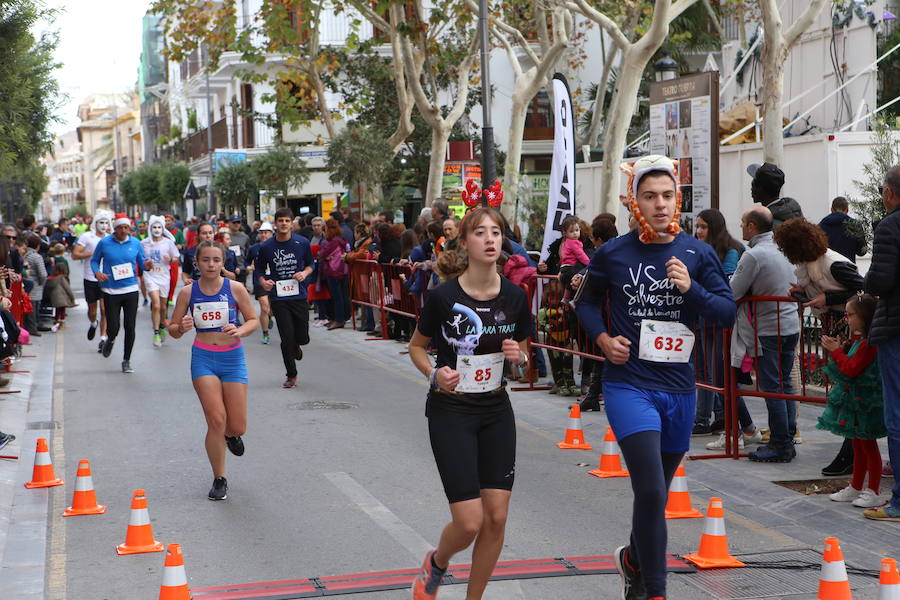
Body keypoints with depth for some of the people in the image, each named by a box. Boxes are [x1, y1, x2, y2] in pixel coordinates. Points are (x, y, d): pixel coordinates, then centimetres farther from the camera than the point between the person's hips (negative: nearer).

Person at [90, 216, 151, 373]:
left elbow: (141, 261, 11)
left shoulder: (135, 243, 3)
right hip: (110, 291, -1)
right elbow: (94, 260, 9)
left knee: (130, 327, -1)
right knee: (113, 328, -4)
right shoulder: (104, 243, -2)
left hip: (131, 289, 1)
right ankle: (110, 341, 35)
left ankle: (126, 361, 14)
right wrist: (97, 272, -11)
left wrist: (146, 265, -13)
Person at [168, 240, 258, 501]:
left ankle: (230, 434, 41)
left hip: (233, 357, 1)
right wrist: (181, 328, -19)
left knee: (238, 427, 0)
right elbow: (172, 329, 4)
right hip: (203, 359, -1)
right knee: (216, 420, -11)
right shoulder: (188, 292, -3)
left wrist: (240, 331, -17)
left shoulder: (235, 289, -5)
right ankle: (219, 479, 8)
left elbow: (253, 320, 3)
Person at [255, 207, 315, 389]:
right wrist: (263, 282, -11)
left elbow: (311, 264, 13)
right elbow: (260, 270, 9)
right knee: (287, 338, -5)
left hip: (299, 296, 1)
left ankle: (295, 347, 42)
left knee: (303, 337, 3)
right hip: (278, 298, -1)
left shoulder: (302, 243, 0)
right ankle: (291, 375, 13)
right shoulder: (266, 247, -2)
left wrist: (305, 273, -9)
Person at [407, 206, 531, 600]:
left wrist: (518, 357, -12)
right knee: (469, 522, -9)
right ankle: (437, 562, 26)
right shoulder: (443, 296, -14)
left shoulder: (515, 297, -4)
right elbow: (416, 347, 1)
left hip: (496, 411, 4)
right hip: (450, 412, -4)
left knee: (497, 517, 1)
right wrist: (434, 374, -18)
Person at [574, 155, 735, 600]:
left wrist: (690, 288, -17)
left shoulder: (698, 254, 1)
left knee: (657, 492, 18)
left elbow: (728, 314, -1)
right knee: (651, 491, -17)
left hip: (678, 388, 3)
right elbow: (586, 301, 14)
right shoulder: (613, 254, -2)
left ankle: (634, 558, 45)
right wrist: (602, 338, -3)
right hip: (628, 385, -3)